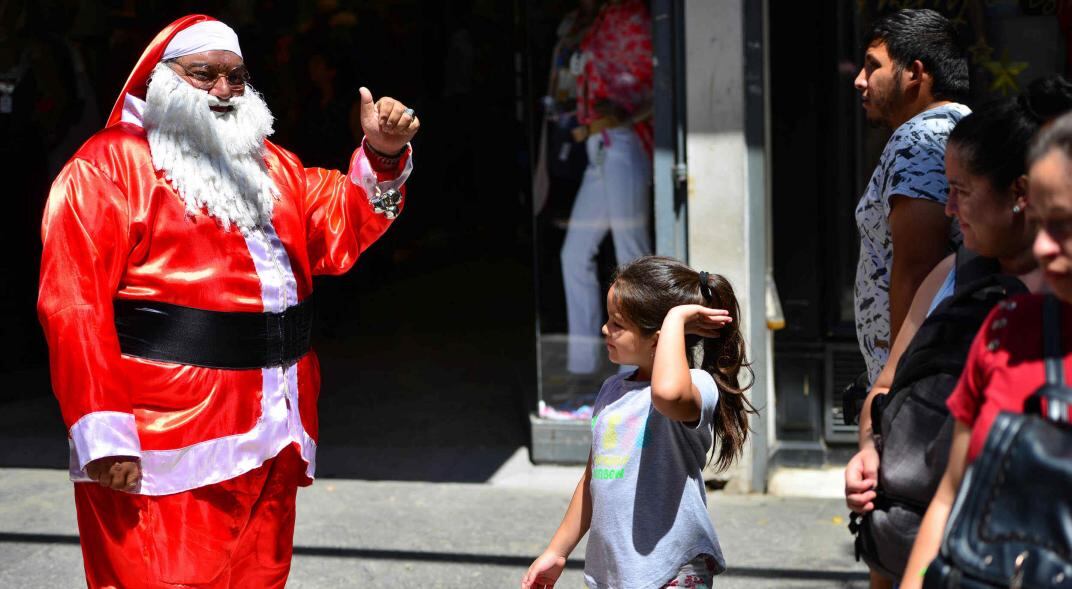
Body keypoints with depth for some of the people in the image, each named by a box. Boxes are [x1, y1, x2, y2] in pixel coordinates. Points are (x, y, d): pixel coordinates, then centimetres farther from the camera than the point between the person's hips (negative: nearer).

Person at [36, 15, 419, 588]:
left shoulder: (270, 165, 20)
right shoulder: (107, 167, -4)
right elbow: (74, 304, -12)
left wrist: (382, 158, 1)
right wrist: (103, 434, -20)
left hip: (272, 445, 7)